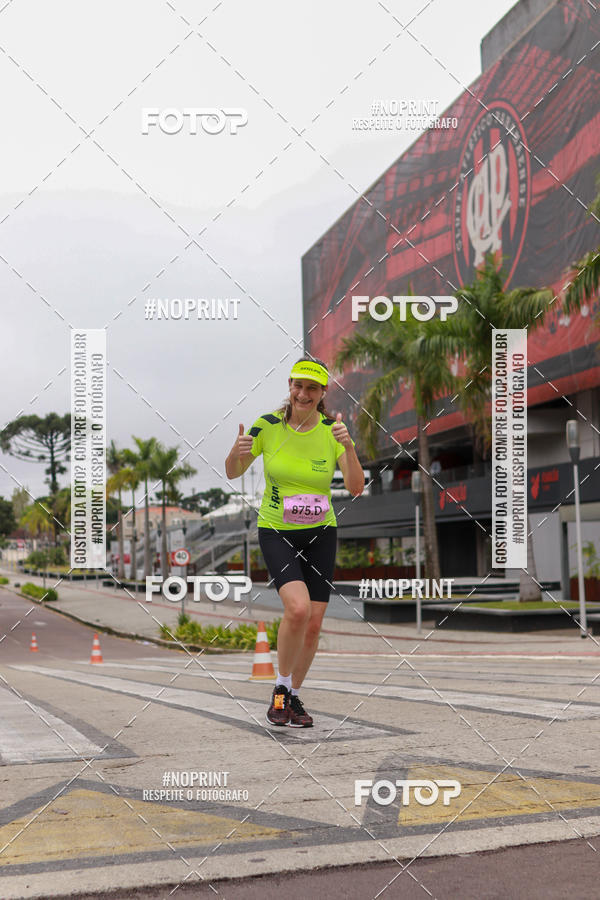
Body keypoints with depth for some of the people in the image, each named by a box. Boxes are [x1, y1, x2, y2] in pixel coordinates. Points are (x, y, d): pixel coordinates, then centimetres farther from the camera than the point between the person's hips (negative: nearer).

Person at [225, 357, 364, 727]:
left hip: (321, 534, 2)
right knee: (297, 608, -23)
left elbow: (356, 488, -15)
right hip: (276, 533, -2)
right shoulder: (268, 425, -9)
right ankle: (281, 689, 0)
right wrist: (237, 451, -22)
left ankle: (294, 696, 24)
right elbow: (233, 473, 0)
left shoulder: (332, 430, -7)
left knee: (313, 624, 1)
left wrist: (349, 446, -31)